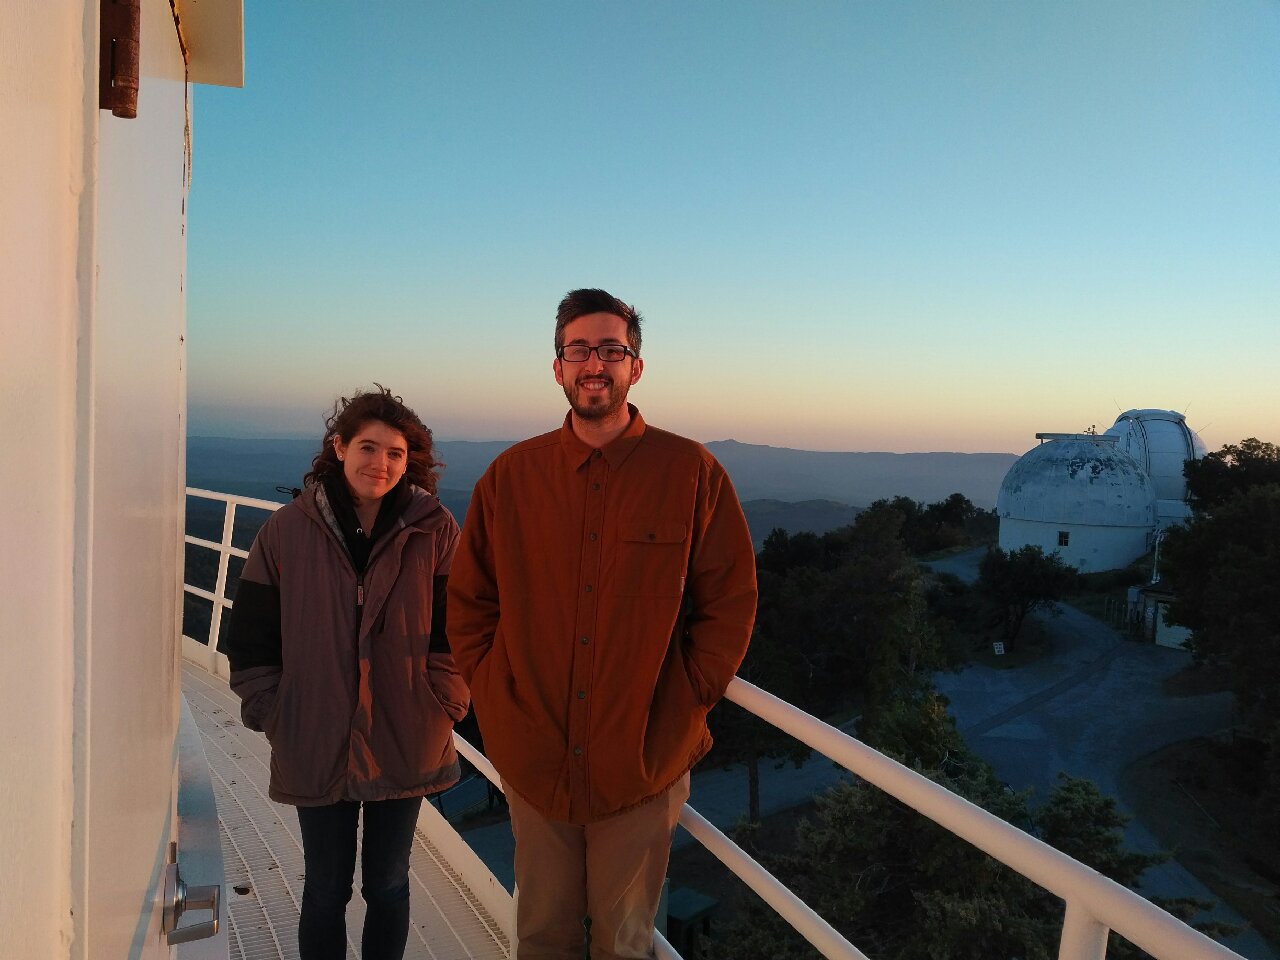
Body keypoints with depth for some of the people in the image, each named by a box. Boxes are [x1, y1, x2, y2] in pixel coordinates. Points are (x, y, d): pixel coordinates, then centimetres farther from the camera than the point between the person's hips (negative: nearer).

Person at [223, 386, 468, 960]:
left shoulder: (434, 531, -6)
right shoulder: (287, 530, -5)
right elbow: (251, 639, 1)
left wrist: (441, 707, -8)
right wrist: (272, 716, -3)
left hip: (405, 746, 0)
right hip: (315, 747, 0)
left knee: (387, 885, 18)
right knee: (326, 891, 15)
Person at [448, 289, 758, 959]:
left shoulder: (692, 473, -5)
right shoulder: (511, 476, 2)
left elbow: (731, 602, -3)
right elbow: (468, 601, 8)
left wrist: (682, 708, -7)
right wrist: (496, 699, -1)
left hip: (643, 764, -2)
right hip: (532, 759, 2)